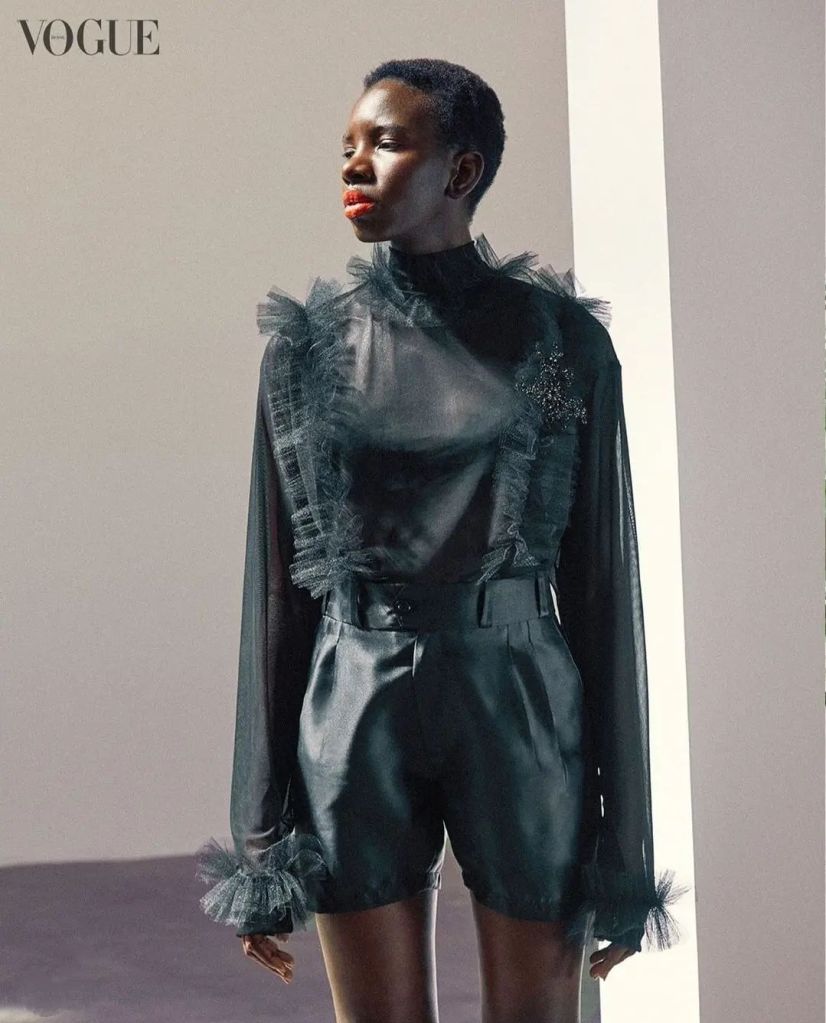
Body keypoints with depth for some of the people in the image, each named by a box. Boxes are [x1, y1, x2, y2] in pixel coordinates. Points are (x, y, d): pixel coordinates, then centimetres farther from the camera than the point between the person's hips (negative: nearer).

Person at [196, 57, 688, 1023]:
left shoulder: (564, 338, -2)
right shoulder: (309, 343, 3)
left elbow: (602, 580, 0)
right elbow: (277, 580, 5)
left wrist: (624, 835, -1)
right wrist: (260, 830, 3)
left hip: (521, 714, -1)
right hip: (357, 715, 2)